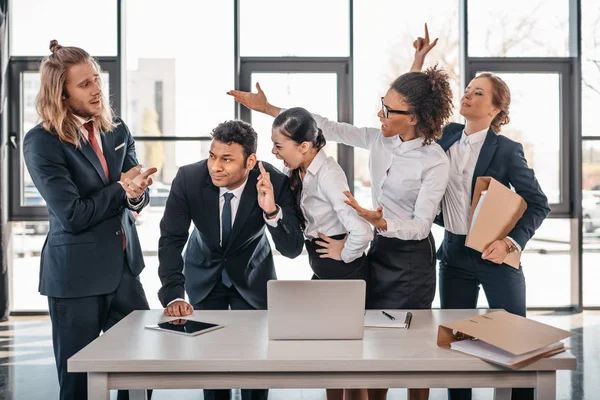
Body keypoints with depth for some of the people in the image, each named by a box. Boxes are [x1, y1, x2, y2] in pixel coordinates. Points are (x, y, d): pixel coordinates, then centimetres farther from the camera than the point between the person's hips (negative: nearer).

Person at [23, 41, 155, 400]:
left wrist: (136, 194, -17)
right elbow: (72, 215, -18)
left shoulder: (116, 129, 4)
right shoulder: (41, 142, -13)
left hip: (125, 268, 5)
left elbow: (140, 194, 6)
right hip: (76, 276, -5)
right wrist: (120, 189, -10)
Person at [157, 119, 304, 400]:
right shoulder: (188, 178, -26)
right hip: (205, 272, 1)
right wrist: (173, 296, -32)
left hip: (252, 274, 0)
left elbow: (292, 250, -27)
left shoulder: (275, 183, -28)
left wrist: (271, 211, -45)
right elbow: (171, 239, -21)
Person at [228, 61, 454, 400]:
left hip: (412, 259, -6)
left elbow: (421, 225, -19)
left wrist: (379, 223, -38)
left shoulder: (435, 161, -20)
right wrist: (268, 108, -2)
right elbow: (329, 128, -1)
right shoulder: (379, 140, -3)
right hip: (379, 249, 6)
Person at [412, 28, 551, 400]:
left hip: (494, 256, -4)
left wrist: (510, 243, -20)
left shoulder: (507, 150, -11)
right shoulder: (448, 135, 3)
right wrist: (418, 63, 5)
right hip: (454, 253, 4)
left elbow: (539, 204, -7)